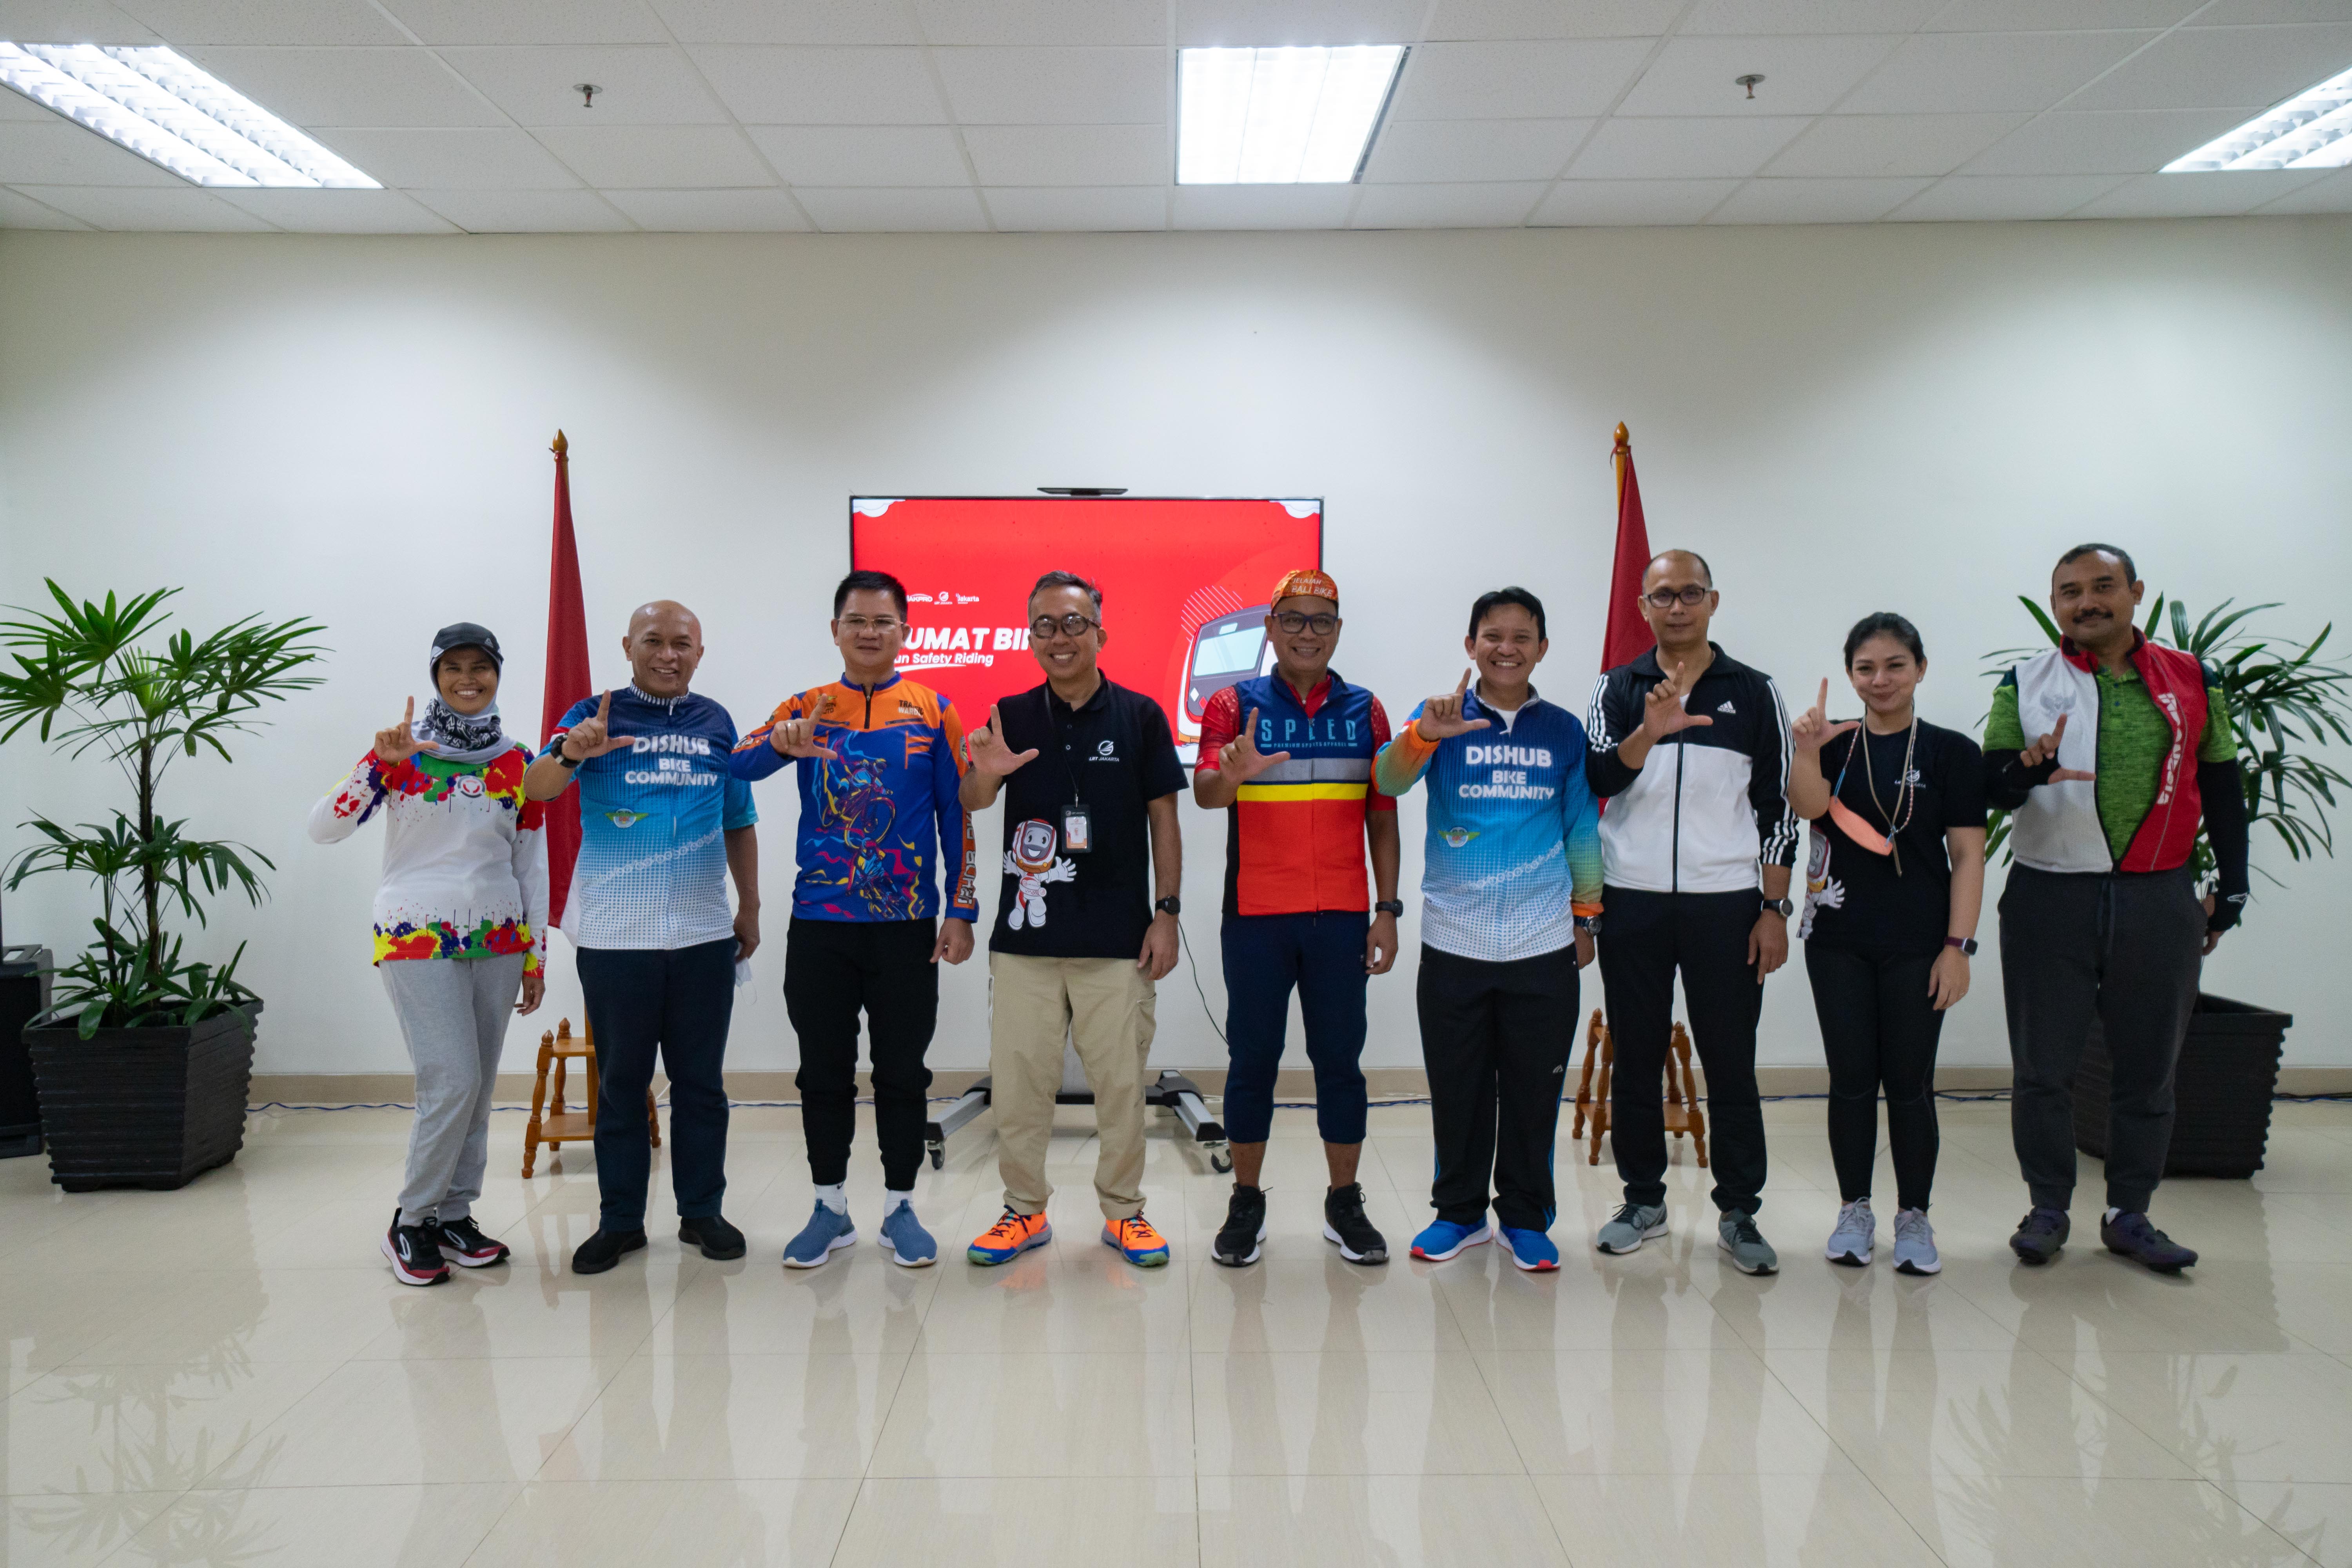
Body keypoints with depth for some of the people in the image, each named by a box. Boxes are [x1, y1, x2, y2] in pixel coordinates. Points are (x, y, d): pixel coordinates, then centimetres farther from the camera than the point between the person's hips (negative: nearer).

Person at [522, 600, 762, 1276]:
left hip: (703, 935, 3)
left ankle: (702, 1211, 19)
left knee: (701, 1081, 9)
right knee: (621, 1082, 7)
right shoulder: (596, 715, 0)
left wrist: (750, 907, 11)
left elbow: (739, 822, 15)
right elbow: (536, 788, -14)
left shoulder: (716, 724, 9)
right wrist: (570, 753, -36)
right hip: (614, 936, -2)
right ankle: (620, 1220, 16)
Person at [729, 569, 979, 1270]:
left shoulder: (934, 711, 3)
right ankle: (830, 1209, 22)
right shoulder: (806, 709, 5)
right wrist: (781, 740, -32)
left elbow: (959, 817, 3)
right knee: (824, 1073, 9)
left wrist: (962, 910, -3)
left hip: (906, 925, -1)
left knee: (903, 1073, 6)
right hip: (818, 923, 1)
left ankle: (901, 1207, 20)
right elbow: (735, 766, -10)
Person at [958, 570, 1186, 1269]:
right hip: (1025, 934, 2)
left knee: (1120, 1080, 5)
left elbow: (1163, 819, 4)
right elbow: (972, 805, -4)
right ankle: (1025, 1210, 22)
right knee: (1018, 1079, 7)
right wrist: (984, 773, -28)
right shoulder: (1012, 717, 6)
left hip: (1117, 939, -1)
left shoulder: (1140, 715, 2)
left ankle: (1123, 1212, 21)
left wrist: (1166, 913, -2)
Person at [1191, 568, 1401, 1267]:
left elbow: (1382, 817, 9)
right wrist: (1230, 777, -38)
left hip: (1342, 916, 2)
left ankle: (1345, 1204, 18)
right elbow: (1203, 789, -14)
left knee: (1339, 1057, 7)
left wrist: (1388, 909, 4)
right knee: (1253, 1058, 6)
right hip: (1255, 917, -2)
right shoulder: (1234, 705, 1)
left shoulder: (1365, 711, 8)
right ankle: (1246, 1203, 17)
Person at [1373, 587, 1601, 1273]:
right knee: (1457, 1089, 9)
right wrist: (1423, 734, -39)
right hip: (1454, 943, -1)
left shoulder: (1565, 732, 6)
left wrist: (1586, 918, 11)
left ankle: (1525, 1219, 24)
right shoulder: (1441, 721, 0)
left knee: (1534, 1090, 9)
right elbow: (1390, 779, -19)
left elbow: (1583, 830, 12)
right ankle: (1458, 1212, 26)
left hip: (1543, 946, 1)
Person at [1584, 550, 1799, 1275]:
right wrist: (1648, 735, -28)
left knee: (1731, 1063, 3)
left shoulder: (1755, 693, 6)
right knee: (1636, 1059, 8)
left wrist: (1774, 909, 0)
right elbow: (1598, 776, -9)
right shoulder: (1618, 689, 7)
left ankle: (1739, 1212, 14)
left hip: (1726, 903, -1)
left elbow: (1777, 807, 5)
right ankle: (1644, 1198, 21)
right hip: (1632, 901, 1)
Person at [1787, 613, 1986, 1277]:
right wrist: (1805, 753, -32)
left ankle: (1914, 1219, 17)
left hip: (1917, 944, -1)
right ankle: (1854, 1212, 19)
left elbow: (1967, 856, -1)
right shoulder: (1835, 744, 6)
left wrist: (1958, 946, -8)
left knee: (1910, 1083, 3)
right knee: (1850, 1078, 7)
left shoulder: (1952, 753, 1)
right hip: (1839, 941, 2)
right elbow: (1809, 807, -13)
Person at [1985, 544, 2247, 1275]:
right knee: (2043, 1068, 3)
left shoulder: (2193, 681, 7)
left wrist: (2230, 889, 14)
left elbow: (2222, 789, 14)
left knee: (2147, 1069, 8)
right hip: (2050, 900, -1)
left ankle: (2129, 1214, 21)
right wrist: (2024, 769, -27)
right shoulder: (2025, 684, 3)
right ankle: (2048, 1209, 18)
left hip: (2160, 903, 2)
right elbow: (1988, 783, -4)